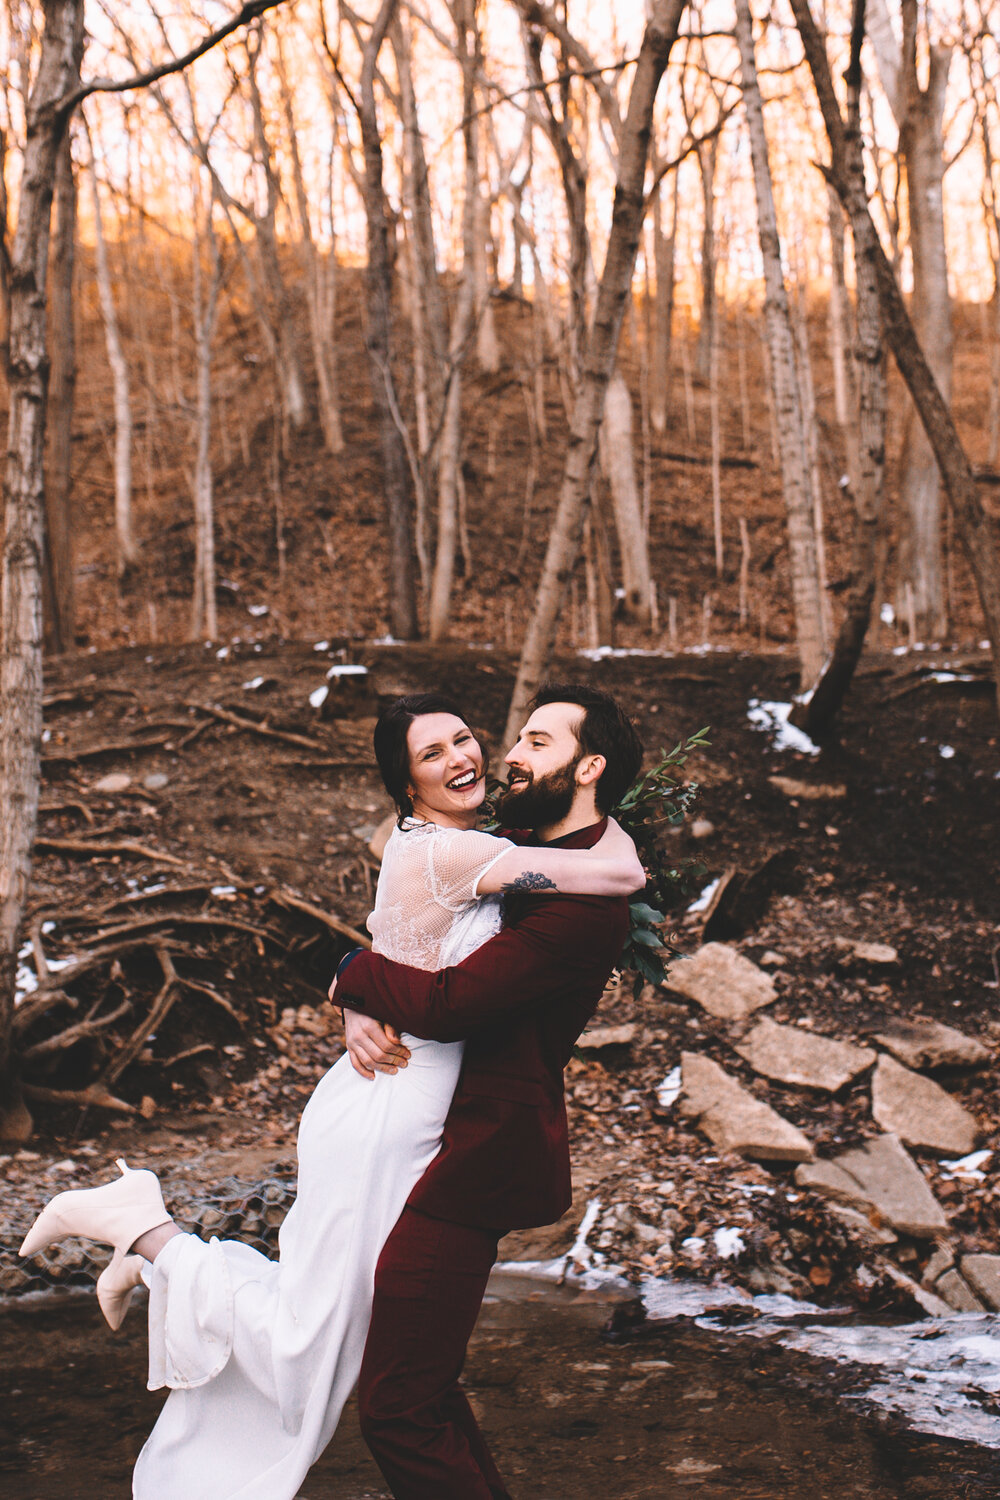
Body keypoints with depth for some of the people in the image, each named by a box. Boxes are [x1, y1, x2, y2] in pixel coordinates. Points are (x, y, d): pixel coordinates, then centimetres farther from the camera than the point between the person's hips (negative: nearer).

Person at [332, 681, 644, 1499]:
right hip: (461, 1141, 10)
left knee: (399, 1405, -8)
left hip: (480, 1156, -10)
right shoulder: (523, 862, 15)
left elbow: (446, 1002, -25)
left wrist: (355, 972, -6)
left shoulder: (586, 902, -18)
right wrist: (361, 1008, -6)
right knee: (424, 1385, 19)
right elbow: (413, 939, 16)